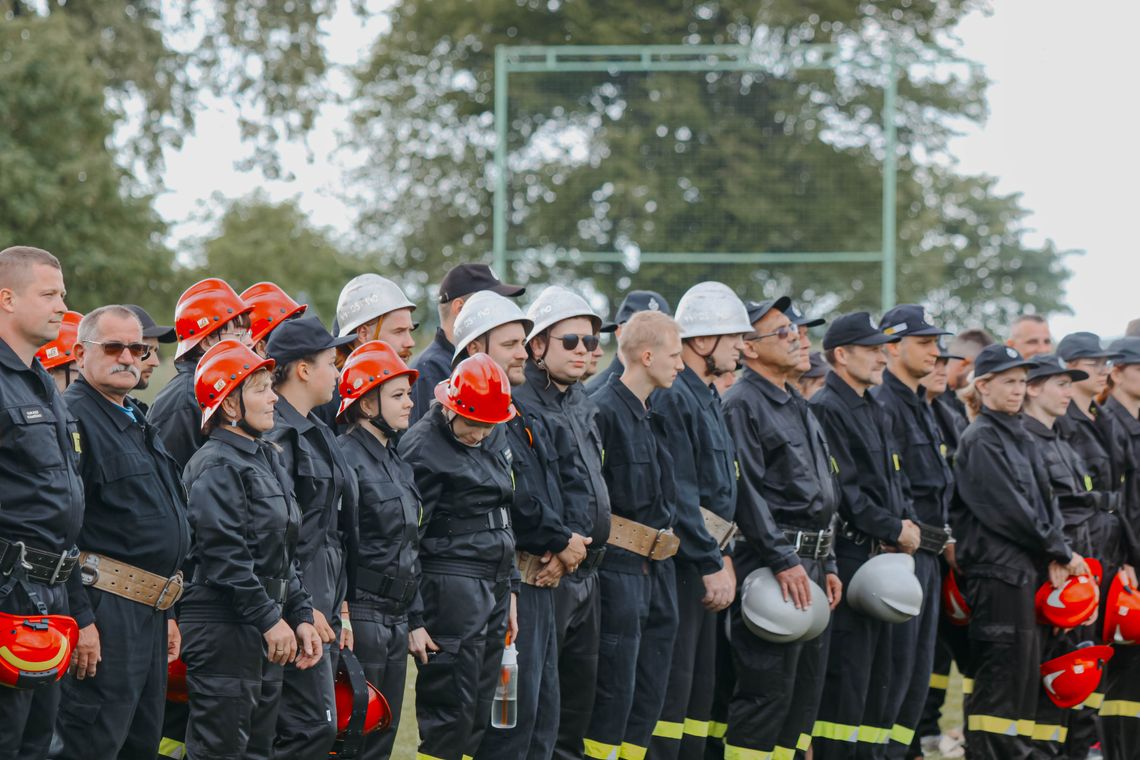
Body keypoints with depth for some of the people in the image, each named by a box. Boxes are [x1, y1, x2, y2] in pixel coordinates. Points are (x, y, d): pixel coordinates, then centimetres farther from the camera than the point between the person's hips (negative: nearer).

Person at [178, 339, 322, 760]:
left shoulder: (267, 458, 18)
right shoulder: (216, 466, -12)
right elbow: (225, 556, -20)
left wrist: (300, 616, 12)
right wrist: (269, 619, -19)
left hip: (265, 630, 10)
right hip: (222, 627, -10)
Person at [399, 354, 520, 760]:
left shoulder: (493, 442, 13)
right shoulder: (423, 449, -12)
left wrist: (510, 591, 21)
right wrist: (413, 619, -15)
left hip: (495, 585, 8)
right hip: (452, 586, -8)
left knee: (480, 709, 9)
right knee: (450, 712, -8)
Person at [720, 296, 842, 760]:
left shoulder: (798, 406, 19)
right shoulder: (742, 404, -9)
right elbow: (746, 492, -17)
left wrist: (828, 565, 17)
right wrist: (783, 561, -21)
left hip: (811, 564, 9)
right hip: (771, 563, -9)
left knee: (806, 689, 11)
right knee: (767, 689, -9)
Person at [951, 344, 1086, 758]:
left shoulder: (1019, 436, 19)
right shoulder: (980, 439, -9)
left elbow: (1043, 498, 13)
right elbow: (1008, 509, -15)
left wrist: (1056, 555, -3)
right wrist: (1059, 551, -8)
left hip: (1029, 568, 9)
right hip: (997, 569, -9)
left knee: (1027, 671, 10)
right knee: (1001, 674, -9)